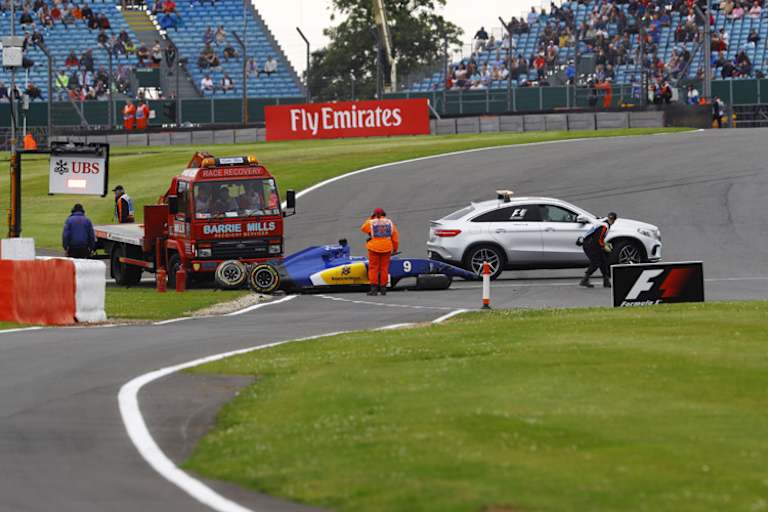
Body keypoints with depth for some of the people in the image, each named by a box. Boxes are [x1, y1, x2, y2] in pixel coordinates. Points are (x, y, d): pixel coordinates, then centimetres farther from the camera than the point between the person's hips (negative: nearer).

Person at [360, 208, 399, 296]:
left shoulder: (371, 223, -2)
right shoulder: (389, 223, 5)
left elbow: (363, 228, 18)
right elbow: (395, 237, 8)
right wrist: (395, 248, 19)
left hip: (374, 248, -2)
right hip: (386, 248, 2)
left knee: (373, 268, 1)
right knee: (384, 268, 9)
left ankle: (374, 288, -7)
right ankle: (383, 288, 10)